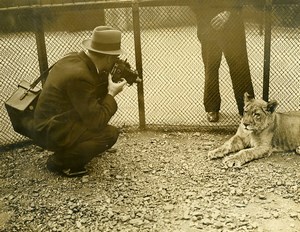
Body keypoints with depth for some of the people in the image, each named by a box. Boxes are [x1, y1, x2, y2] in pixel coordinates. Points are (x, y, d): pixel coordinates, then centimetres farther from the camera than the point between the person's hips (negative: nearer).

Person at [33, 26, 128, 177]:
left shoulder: (74, 59, -1)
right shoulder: (79, 75, -28)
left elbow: (92, 95, 12)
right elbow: (96, 121, -25)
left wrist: (108, 80, 0)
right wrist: (111, 94, -13)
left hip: (50, 122, 10)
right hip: (53, 134, -10)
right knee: (110, 134, -15)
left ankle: (68, 151, 17)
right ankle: (60, 161, -5)